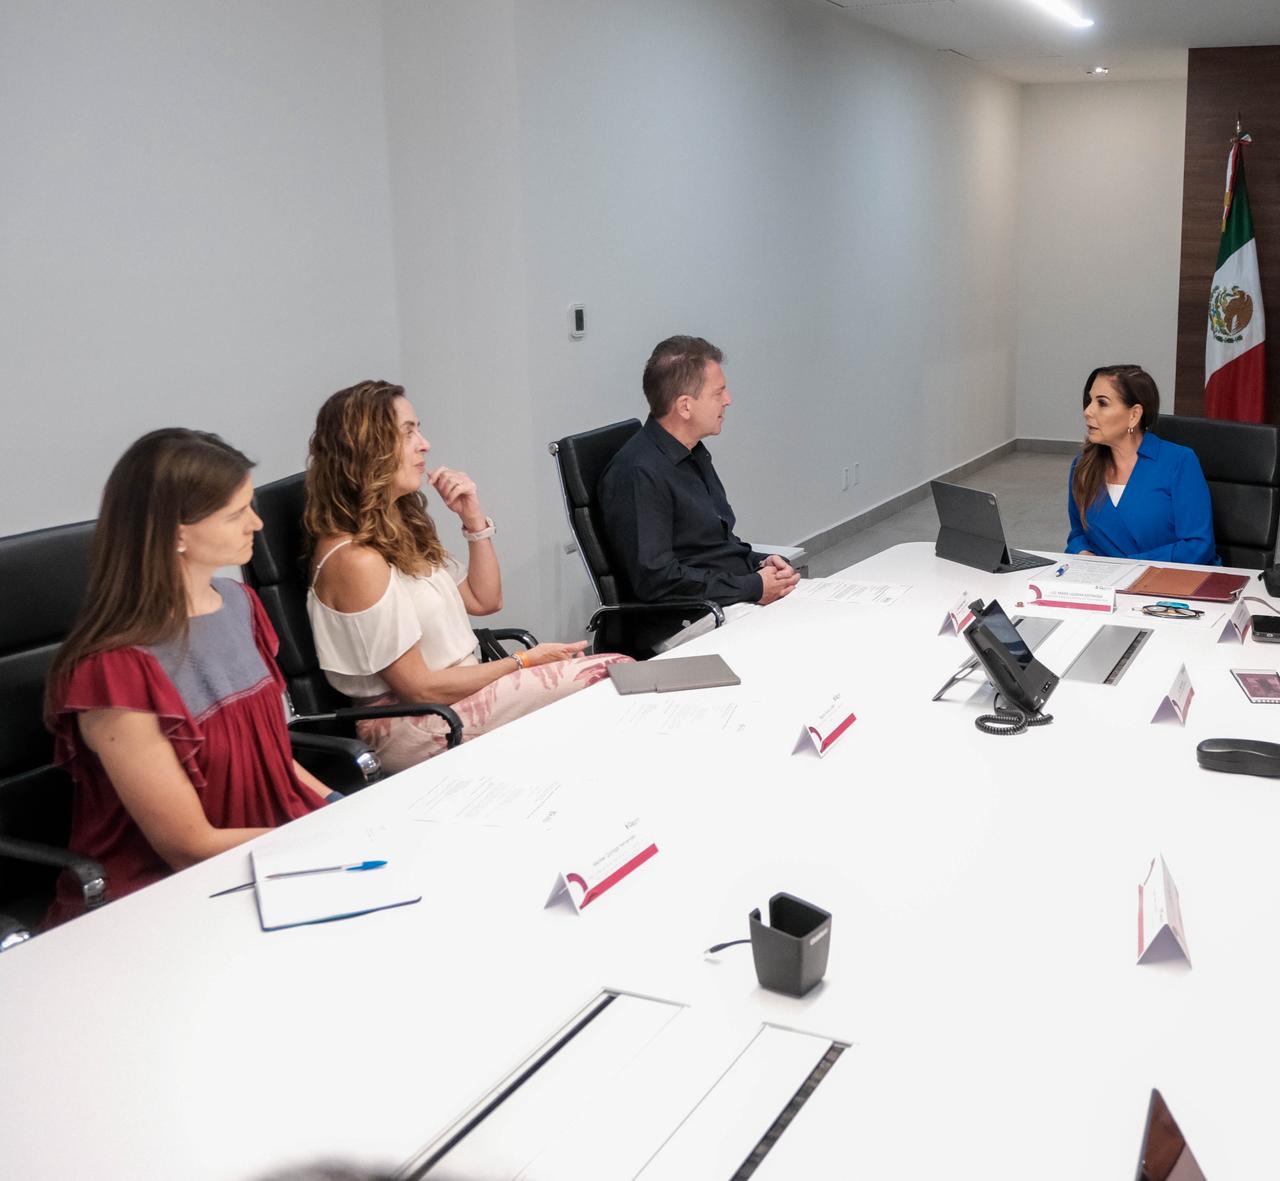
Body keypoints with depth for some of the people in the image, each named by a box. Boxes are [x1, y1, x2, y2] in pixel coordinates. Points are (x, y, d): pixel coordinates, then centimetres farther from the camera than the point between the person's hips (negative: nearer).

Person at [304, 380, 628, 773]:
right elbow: (420, 686, -18)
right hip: (417, 734, -8)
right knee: (610, 679, -13)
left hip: (464, 689, 8)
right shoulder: (355, 560, -21)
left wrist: (474, 519, 1)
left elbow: (484, 600, 15)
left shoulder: (401, 528, 7)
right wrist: (524, 662, -9)